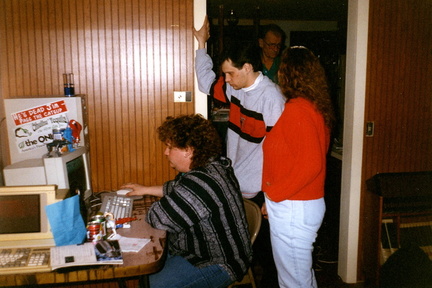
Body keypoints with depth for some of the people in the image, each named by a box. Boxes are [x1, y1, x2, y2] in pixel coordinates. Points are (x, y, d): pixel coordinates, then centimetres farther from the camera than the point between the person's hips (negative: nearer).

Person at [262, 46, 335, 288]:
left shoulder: (297, 109, -20)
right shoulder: (316, 106, 8)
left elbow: (310, 164, -27)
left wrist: (274, 193, -17)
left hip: (293, 208, -9)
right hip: (304, 204, 9)